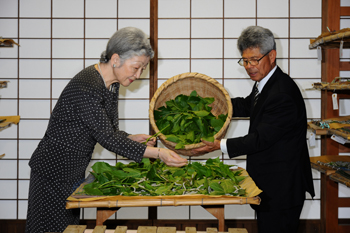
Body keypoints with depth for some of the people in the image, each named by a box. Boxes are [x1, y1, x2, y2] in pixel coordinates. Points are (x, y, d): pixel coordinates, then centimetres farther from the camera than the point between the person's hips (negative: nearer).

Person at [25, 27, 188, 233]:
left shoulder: (111, 84, 4)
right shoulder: (86, 88, -26)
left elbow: (109, 132, 11)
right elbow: (107, 138, -25)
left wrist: (132, 139, -9)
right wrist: (157, 153, -26)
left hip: (76, 173, 9)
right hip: (54, 172, -9)